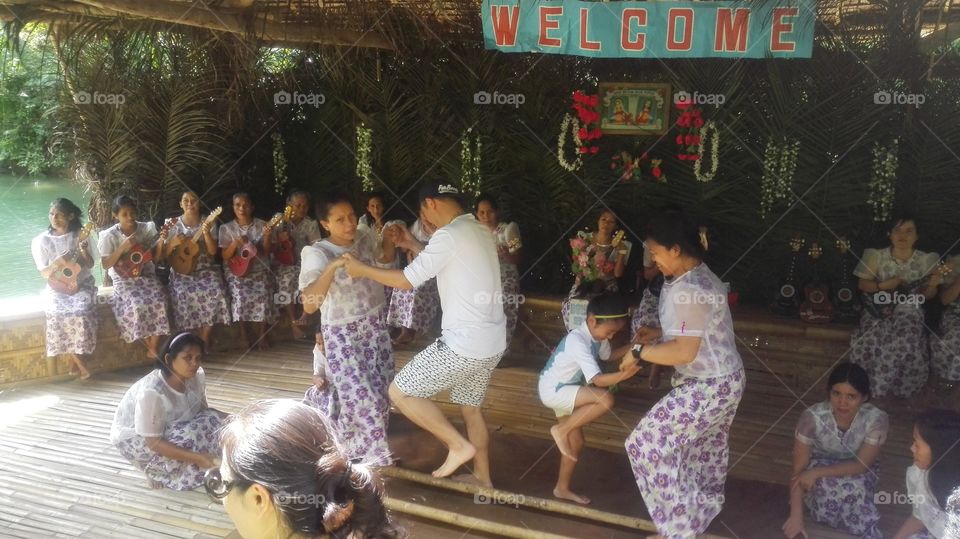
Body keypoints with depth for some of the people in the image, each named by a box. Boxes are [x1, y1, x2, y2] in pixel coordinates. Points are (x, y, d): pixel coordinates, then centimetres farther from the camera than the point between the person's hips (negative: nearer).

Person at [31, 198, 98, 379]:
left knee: (81, 311, -29)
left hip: (81, 285, -1)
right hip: (57, 288, 1)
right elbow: (44, 273, -2)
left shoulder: (81, 235, 0)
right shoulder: (41, 240, 0)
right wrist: (57, 263, -22)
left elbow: (90, 265, 1)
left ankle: (75, 360, -7)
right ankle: (80, 364, -9)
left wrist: (84, 252, -19)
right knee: (56, 313, -27)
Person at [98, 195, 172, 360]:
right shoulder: (110, 235, -5)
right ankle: (151, 346, -9)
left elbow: (156, 257, 5)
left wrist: (161, 241, -12)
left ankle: (154, 349, -15)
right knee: (138, 305, -31)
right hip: (124, 279, -2)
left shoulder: (146, 228, 2)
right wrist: (123, 248, -18)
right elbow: (106, 265, -8)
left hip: (147, 275, 2)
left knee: (159, 302, -27)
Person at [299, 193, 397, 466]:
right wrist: (333, 266, -39)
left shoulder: (365, 237, -4)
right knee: (363, 399, -7)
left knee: (382, 391, 10)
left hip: (375, 327, 6)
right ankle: (374, 460, 19)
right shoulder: (316, 253, -19)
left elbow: (387, 258, 19)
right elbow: (309, 305, -30)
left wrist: (389, 237, -3)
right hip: (341, 334, -6)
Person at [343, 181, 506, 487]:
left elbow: (406, 281, -14)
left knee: (400, 393, 1)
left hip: (465, 344, -9)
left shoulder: (449, 234, -16)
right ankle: (483, 478, 34)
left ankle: (458, 445, 4)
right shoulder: (479, 232, 12)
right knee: (471, 408, 24)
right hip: (492, 343, 10)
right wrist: (413, 246, 26)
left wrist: (362, 269, 0)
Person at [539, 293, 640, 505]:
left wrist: (633, 346, 6)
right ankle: (561, 429, -12)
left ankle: (562, 488, 28)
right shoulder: (578, 341, -29)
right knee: (606, 399, -26)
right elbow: (596, 379, -35)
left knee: (576, 442, 12)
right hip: (553, 390, -9)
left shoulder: (596, 336, -1)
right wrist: (623, 374, -50)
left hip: (564, 391, 9)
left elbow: (608, 354, 20)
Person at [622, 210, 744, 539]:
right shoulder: (704, 277, 6)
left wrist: (639, 351, -21)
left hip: (706, 388, -10)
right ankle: (702, 510, 47)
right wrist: (659, 333, 8)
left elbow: (684, 352, -32)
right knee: (706, 448, 26)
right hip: (725, 381, 10)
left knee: (648, 445, -5)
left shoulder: (685, 291, -26)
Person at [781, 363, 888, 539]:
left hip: (857, 471, 0)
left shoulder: (876, 419, -27)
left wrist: (817, 472, -34)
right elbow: (799, 469, -23)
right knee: (828, 486, -34)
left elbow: (861, 464, -22)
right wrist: (796, 516, -29)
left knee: (855, 487, -35)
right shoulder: (812, 417, -29)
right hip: (819, 463, 0)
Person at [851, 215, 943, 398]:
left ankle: (877, 387, -11)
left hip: (909, 312, 0)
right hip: (879, 310, 0)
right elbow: (862, 284, 4)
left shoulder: (925, 260, 1)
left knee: (904, 343, -30)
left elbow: (927, 295, 6)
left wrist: (932, 285, -18)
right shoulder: (878, 256, -1)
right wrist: (884, 285, -15)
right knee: (870, 341, -30)